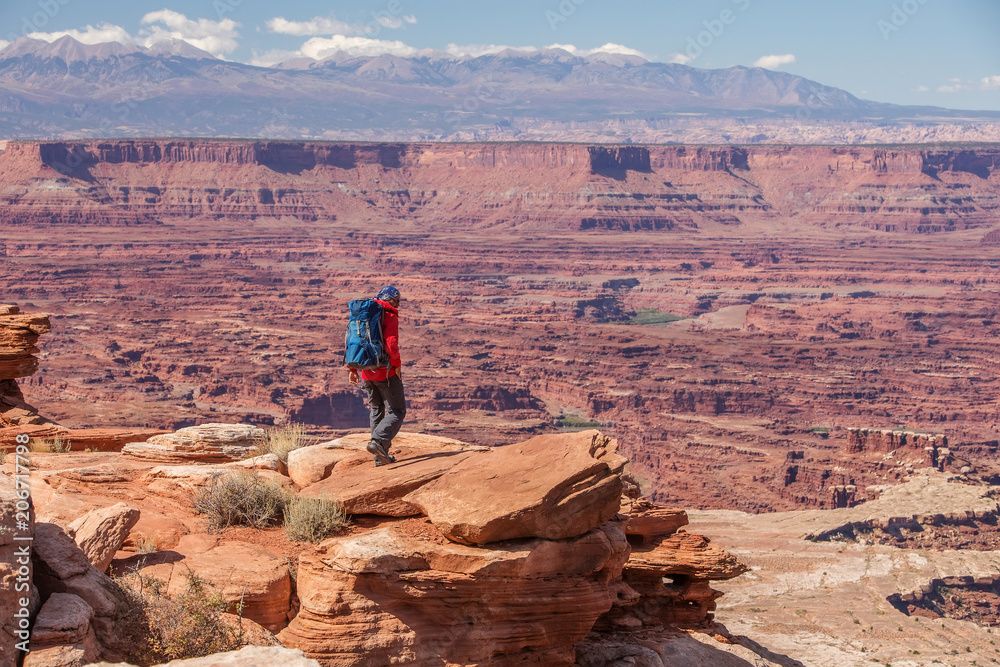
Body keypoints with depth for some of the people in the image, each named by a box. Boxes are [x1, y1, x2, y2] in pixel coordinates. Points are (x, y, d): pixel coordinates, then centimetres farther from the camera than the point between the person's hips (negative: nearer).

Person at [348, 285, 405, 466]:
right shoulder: (390, 317, -10)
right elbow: (391, 344, -22)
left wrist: (353, 368, 14)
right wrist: (397, 365, -10)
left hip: (367, 374, 7)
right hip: (386, 373, -7)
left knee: (376, 411, 16)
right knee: (397, 411, 1)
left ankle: (380, 456, 16)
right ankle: (378, 441, -21)